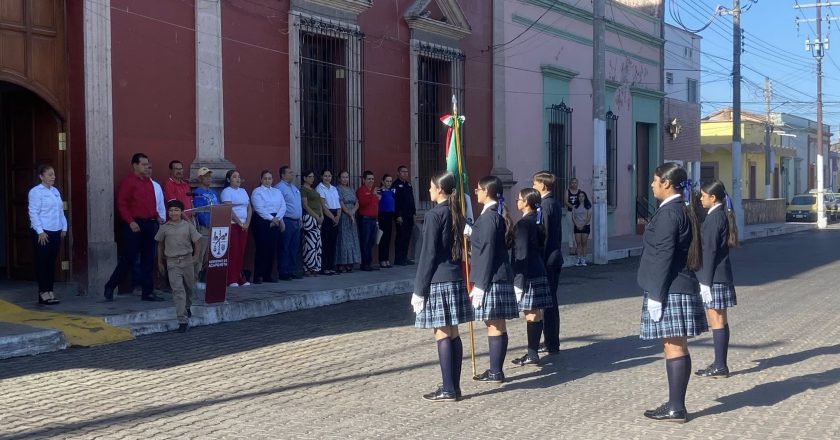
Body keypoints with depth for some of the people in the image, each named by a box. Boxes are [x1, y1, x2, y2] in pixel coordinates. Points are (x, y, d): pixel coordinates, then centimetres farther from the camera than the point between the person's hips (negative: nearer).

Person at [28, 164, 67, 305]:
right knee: (42, 262, -3)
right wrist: (40, 232, -17)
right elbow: (33, 213, -12)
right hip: (42, 233, -7)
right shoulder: (35, 192, -7)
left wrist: (64, 228, 11)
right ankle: (43, 293, 1)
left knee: (52, 262, 9)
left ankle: (50, 292, 15)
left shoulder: (55, 191, 15)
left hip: (56, 232, 7)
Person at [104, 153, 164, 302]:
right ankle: (110, 287, 9)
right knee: (128, 258, -4)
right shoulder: (127, 182, -5)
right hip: (135, 225, -7)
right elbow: (121, 204, -11)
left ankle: (148, 292, 9)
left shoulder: (148, 182, 16)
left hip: (149, 224, 7)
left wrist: (156, 218, 11)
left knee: (148, 260, 6)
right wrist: (130, 222, -18)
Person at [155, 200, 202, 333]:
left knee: (189, 287, 17)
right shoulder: (164, 227, 1)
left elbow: (196, 242, 5)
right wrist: (160, 262, 14)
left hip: (187, 260, 1)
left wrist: (195, 256, 0)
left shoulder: (188, 226, 0)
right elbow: (160, 244, 11)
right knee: (178, 290, -9)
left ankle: (187, 306, 48)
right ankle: (183, 320, -11)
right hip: (172, 262, -1)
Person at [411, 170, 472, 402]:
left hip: (438, 281, -8)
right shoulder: (457, 215, 11)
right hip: (456, 278, 8)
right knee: (453, 333, 10)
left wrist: (419, 289, -9)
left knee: (442, 334, -4)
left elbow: (428, 255, -13)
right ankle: (454, 386, 14)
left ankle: (448, 389, -2)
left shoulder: (434, 215, -12)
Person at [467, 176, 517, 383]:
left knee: (495, 326, -4)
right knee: (497, 326, 13)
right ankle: (495, 369, 19)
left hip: (491, 280, -10)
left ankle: (496, 372, 2)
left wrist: (480, 285, -18)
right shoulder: (498, 215, 13)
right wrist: (472, 233, 27)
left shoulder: (489, 217, -16)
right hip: (500, 277, 10)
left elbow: (487, 253, -19)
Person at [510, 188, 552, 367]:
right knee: (536, 314, 12)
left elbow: (522, 253, -18)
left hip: (528, 275, -9)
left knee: (531, 315, -5)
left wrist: (518, 280, -18)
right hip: (539, 272, 9)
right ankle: (533, 352, 19)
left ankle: (532, 355, -1)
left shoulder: (523, 223, -15)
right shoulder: (538, 221, 12)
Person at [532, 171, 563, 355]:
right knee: (551, 300, 14)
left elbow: (543, 235, -19)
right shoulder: (555, 203, 12)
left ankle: (551, 344, -1)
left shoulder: (545, 205, -16)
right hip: (555, 257, 10)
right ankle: (552, 343, 21)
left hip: (546, 259, -10)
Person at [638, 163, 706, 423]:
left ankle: (676, 409, 0)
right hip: (681, 288, 10)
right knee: (675, 347, 13)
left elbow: (663, 257, -19)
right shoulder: (683, 210, 14)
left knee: (674, 348, -5)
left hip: (670, 291, -10)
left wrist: (656, 295, -18)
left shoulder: (669, 213, -16)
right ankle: (675, 404, 20)